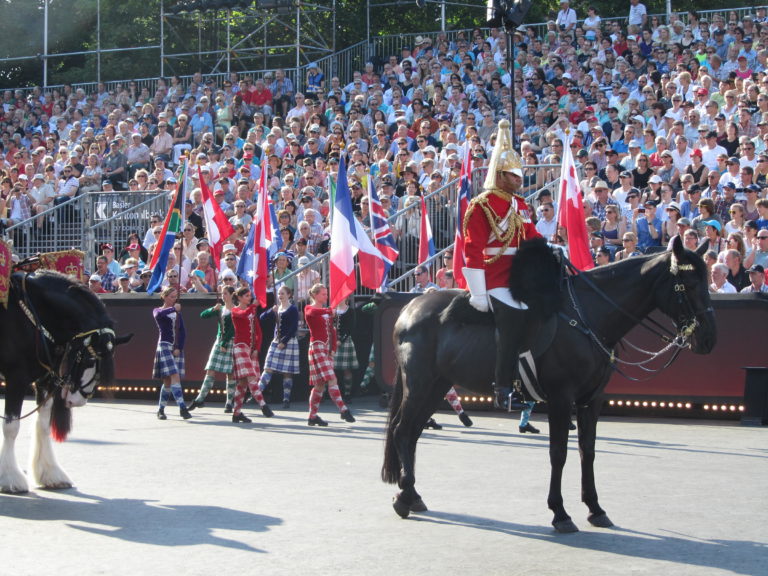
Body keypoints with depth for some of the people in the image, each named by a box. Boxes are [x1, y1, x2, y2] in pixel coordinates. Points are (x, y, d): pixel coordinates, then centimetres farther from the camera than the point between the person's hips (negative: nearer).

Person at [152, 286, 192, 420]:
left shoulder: (178, 313, 17)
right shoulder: (158, 311, 4)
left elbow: (183, 332, 9)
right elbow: (159, 315, -22)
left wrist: (179, 348, -4)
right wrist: (173, 309, -35)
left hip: (177, 348, 5)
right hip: (164, 346, -5)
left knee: (168, 381, 5)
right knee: (175, 377, -17)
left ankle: (161, 410, 14)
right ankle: (182, 408, -24)